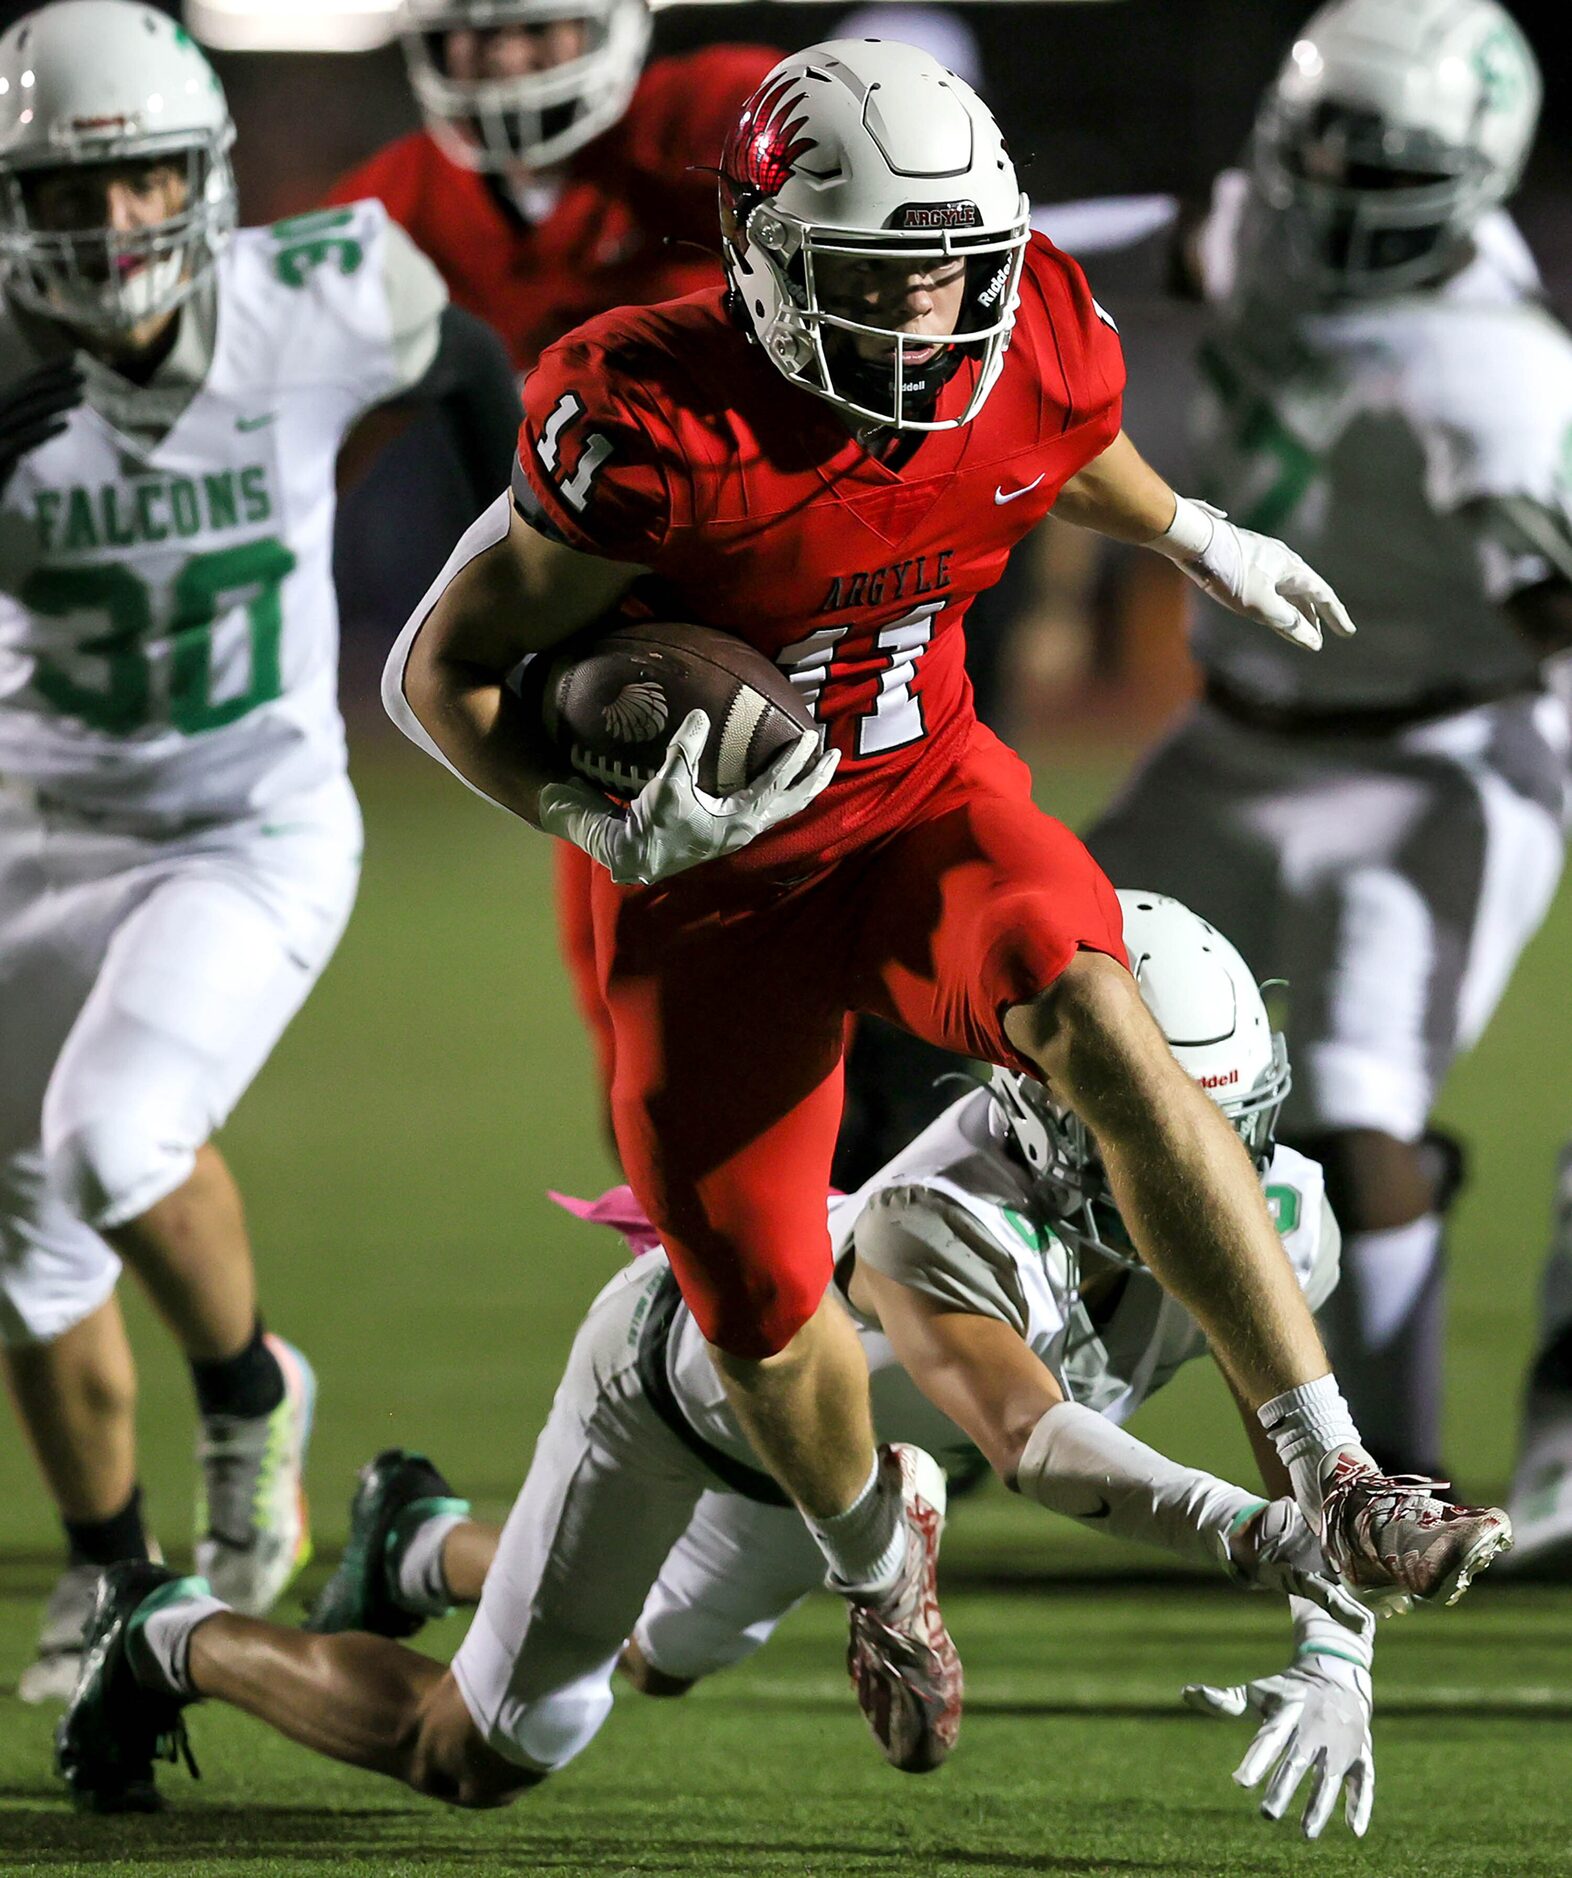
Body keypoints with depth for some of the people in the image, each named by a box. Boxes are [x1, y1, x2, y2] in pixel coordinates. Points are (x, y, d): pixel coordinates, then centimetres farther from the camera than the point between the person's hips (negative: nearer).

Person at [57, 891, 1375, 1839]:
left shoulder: (1269, 1224, -31)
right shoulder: (938, 1227, -50)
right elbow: (1033, 1444, -65)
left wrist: (1335, 1657, -44)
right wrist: (1265, 1537, -78)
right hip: (684, 1361, -7)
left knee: (663, 1658, 32)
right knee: (483, 1757, 7)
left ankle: (425, 1548, 60)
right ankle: (178, 1642, 32)